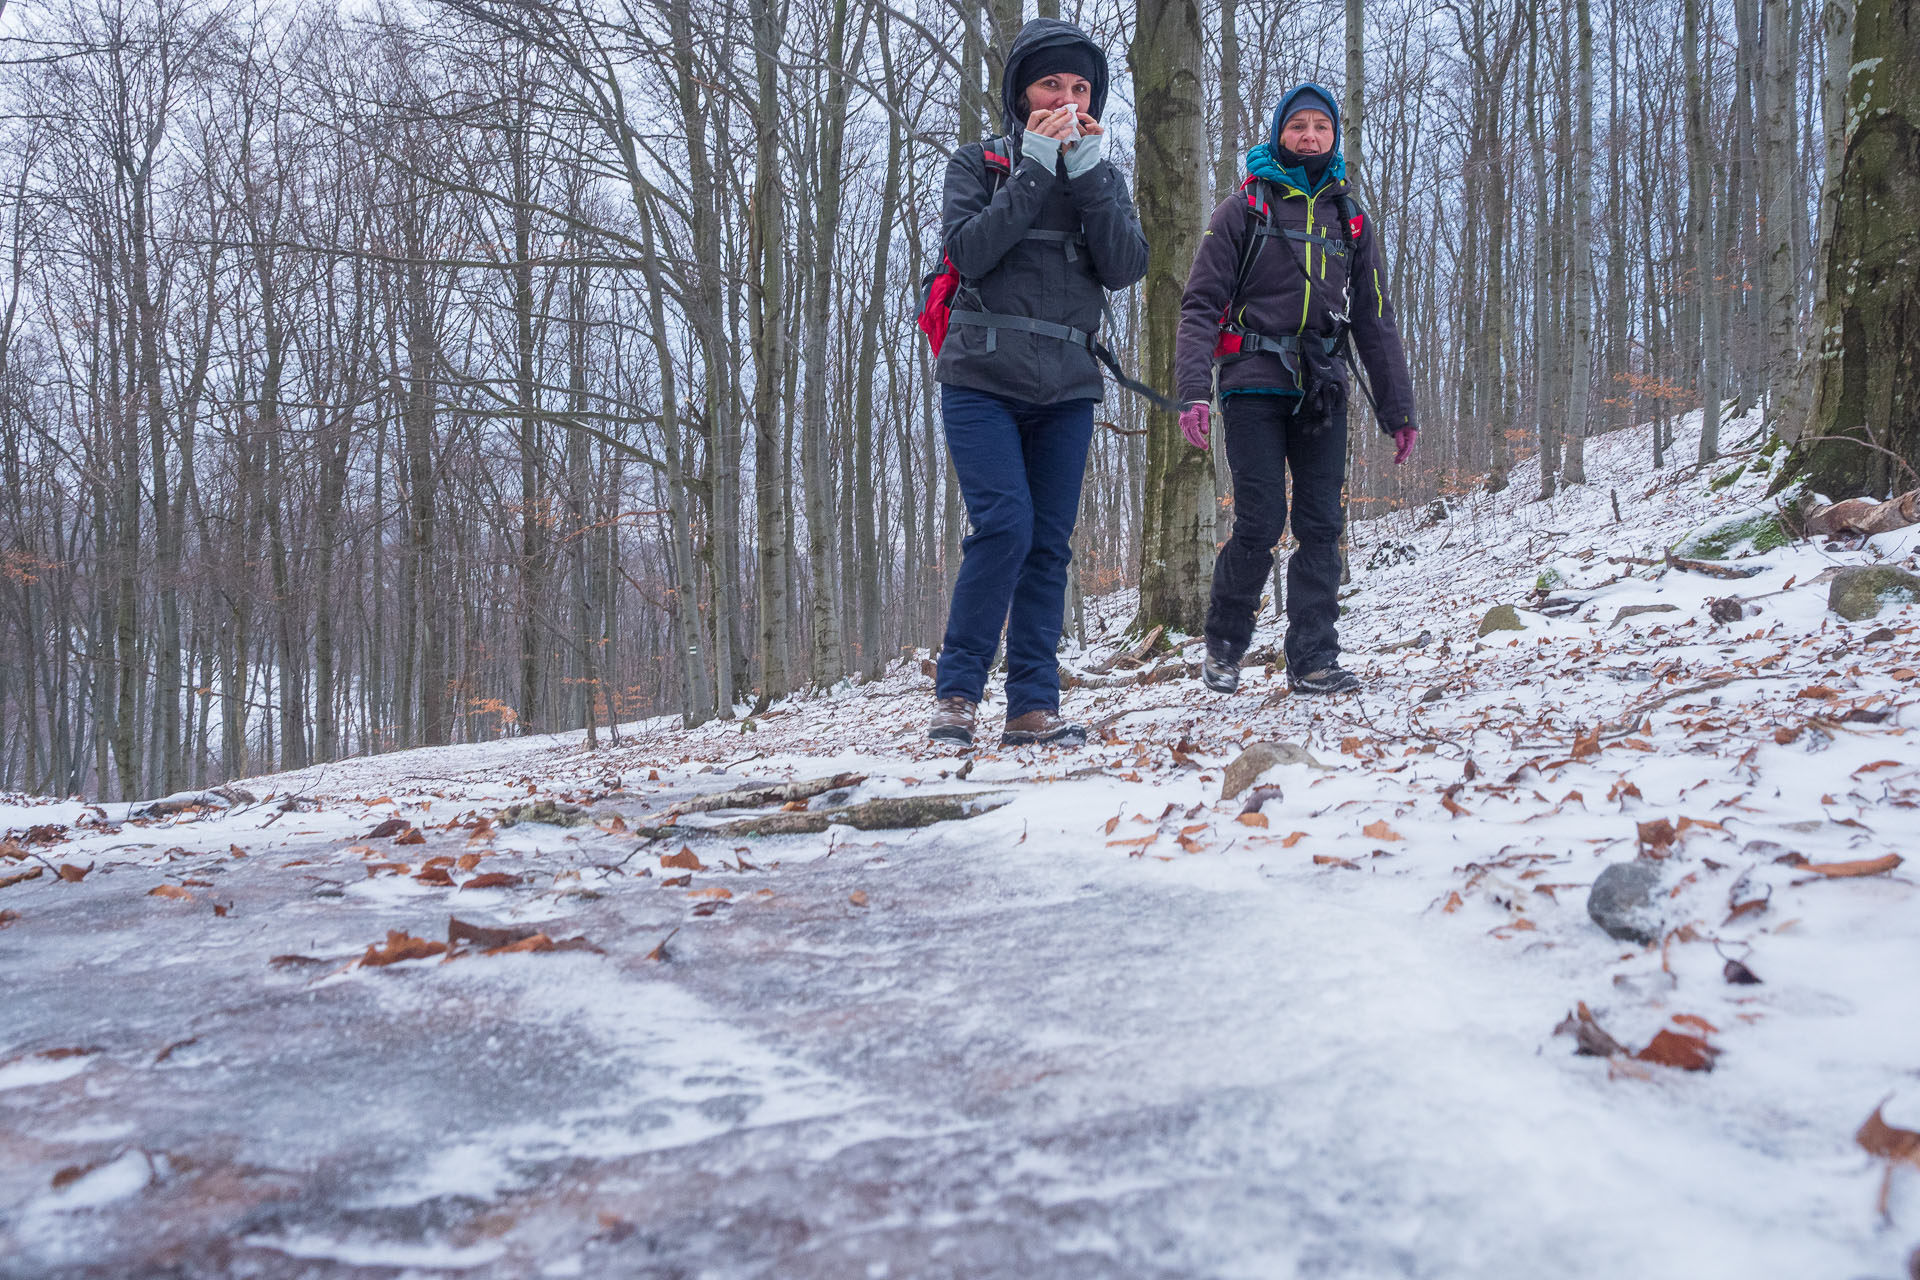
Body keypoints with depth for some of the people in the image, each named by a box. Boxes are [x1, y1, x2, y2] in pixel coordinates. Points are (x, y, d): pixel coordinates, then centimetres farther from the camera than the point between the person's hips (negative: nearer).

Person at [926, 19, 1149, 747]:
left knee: (1049, 545, 0)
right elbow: (967, 250, -12)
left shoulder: (1101, 176, 15)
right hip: (983, 380, -3)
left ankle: (1033, 706, 3)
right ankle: (957, 689, -6)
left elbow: (1127, 268, -2)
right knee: (1005, 528, -18)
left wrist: (1087, 173, -8)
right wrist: (1034, 169, -12)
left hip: (1066, 389, 4)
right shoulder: (979, 164, 7)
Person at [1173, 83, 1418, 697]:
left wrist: (1398, 409, 13)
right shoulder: (1244, 207, 4)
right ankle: (1223, 643, 12)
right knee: (1261, 523, -9)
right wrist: (1193, 388, -16)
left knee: (1322, 525, -2)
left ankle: (1314, 659, 3)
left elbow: (1374, 320, 18)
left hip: (1322, 391, 4)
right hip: (1255, 385, -4)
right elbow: (1201, 303, -3)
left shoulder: (1351, 219, 16)